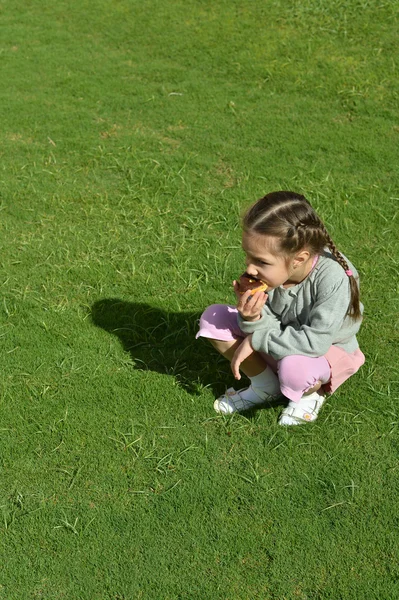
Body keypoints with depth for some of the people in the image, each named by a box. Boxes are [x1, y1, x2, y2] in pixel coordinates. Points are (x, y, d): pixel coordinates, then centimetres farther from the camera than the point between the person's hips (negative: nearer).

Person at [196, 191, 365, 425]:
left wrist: (257, 340, -30)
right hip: (277, 341, 5)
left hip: (326, 351, -5)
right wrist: (253, 319, -35)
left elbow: (315, 341, -36)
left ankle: (311, 392, 0)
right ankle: (265, 386, 7)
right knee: (212, 318, -12)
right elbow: (269, 328, -11)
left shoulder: (334, 279, -35)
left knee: (295, 367, -40)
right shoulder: (269, 271, -20)